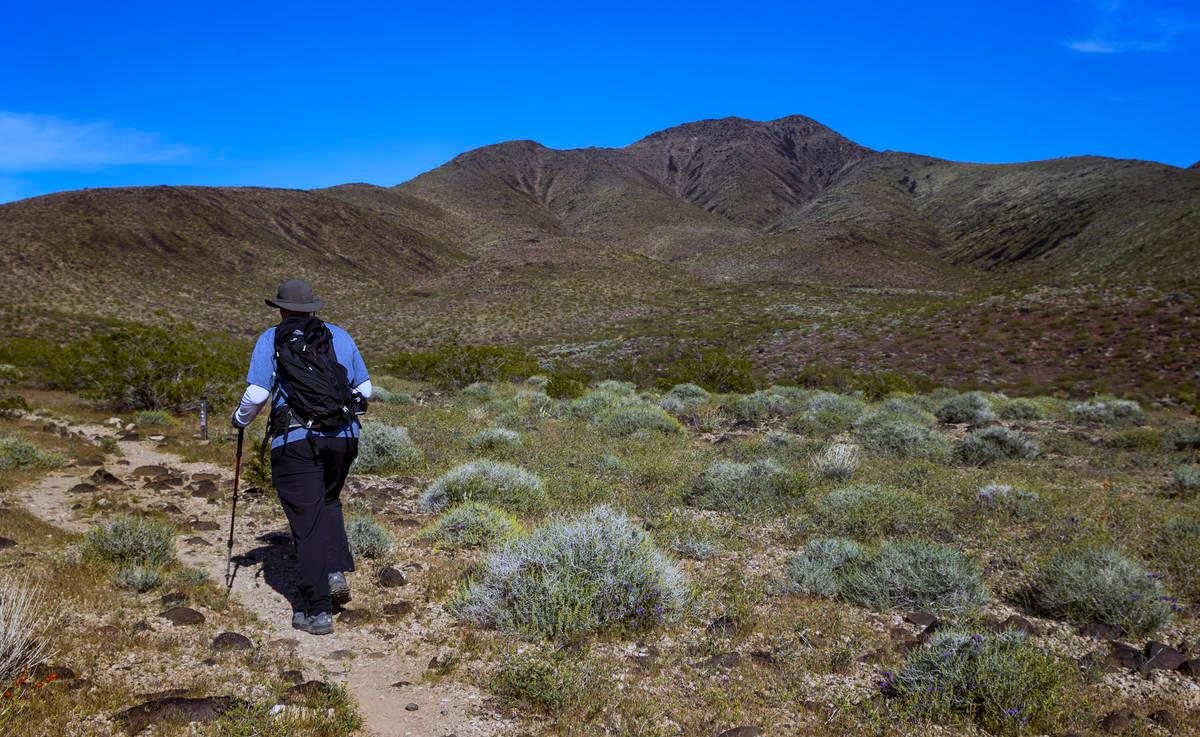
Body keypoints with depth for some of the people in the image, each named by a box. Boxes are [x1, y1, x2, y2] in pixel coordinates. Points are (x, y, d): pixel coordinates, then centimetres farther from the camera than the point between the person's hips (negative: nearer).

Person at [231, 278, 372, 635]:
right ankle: (336, 572, 11)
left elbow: (256, 394, -5)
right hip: (343, 438, 3)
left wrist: (240, 418, 15)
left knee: (308, 522, 1)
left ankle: (316, 611, 3)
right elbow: (364, 390, 12)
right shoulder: (340, 337, 12)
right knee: (328, 502, 27)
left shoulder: (270, 340, 3)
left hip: (295, 442, -3)